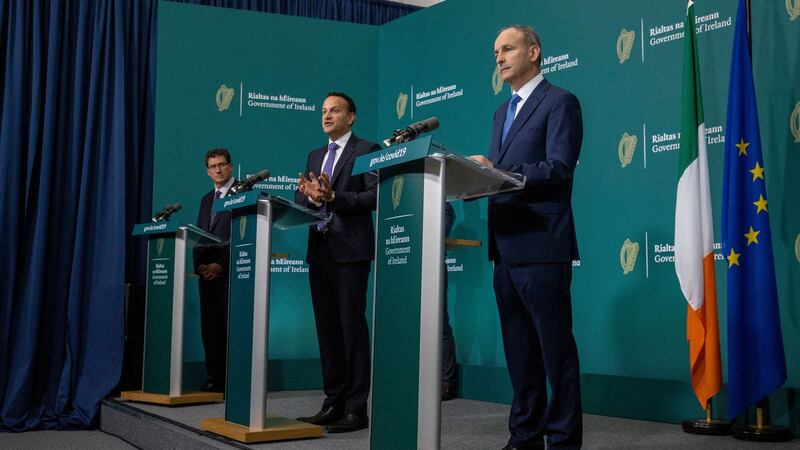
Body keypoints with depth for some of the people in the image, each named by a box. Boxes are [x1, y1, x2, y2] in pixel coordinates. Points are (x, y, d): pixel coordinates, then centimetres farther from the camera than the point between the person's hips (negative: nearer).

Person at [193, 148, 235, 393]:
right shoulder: (206, 199, 22)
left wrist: (220, 265, -13)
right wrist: (199, 264, 2)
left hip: (230, 272, -7)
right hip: (207, 273, 7)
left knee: (231, 327, -7)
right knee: (210, 328, 5)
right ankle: (216, 379, 10)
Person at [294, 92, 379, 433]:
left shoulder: (367, 151, -1)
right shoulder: (315, 156, 20)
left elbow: (374, 196, -12)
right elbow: (299, 200, 15)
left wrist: (334, 197, -21)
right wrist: (311, 196, -8)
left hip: (350, 250, -7)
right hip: (320, 250, 7)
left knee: (351, 328, -7)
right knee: (327, 329, 9)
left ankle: (356, 409, -4)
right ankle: (333, 404, 15)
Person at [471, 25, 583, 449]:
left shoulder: (559, 102, -4)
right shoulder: (502, 112, 21)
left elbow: (559, 169, -16)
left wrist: (497, 170, -22)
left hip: (541, 244, -8)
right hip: (506, 246, 8)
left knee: (555, 348, -3)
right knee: (519, 349, 12)